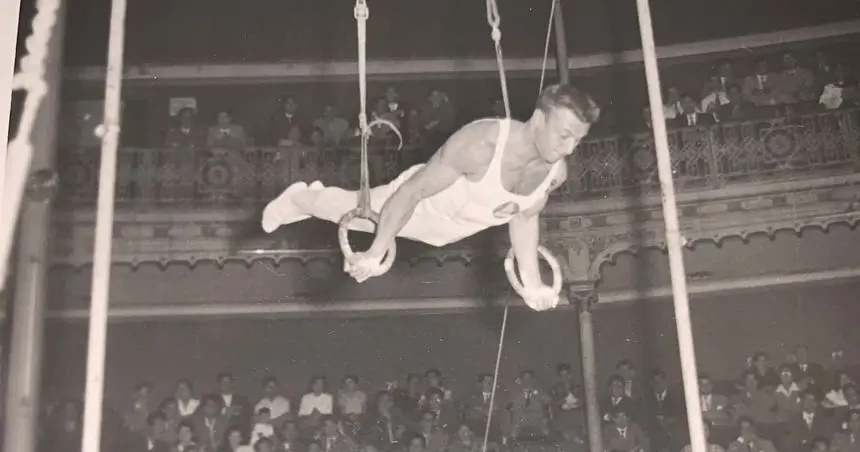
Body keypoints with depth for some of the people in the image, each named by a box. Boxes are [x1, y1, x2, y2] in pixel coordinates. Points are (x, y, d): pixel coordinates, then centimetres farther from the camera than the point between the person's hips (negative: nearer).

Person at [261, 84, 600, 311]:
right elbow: (410, 192, -37)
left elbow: (525, 218, -3)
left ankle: (315, 194, 60)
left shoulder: (556, 172, -24)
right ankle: (300, 199, 54)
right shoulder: (480, 144, -44)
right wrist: (375, 255, -34)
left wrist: (532, 283, -9)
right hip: (420, 209, -6)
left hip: (452, 231, 6)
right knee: (355, 209, 21)